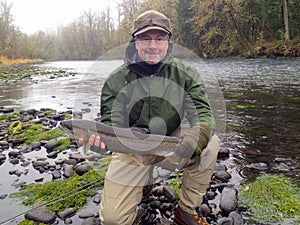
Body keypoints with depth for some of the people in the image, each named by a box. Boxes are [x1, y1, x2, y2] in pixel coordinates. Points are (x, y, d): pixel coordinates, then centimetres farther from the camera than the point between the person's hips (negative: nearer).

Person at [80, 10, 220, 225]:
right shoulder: (117, 80, -9)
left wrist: (199, 134, -37)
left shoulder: (185, 74, -8)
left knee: (211, 143, -27)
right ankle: (143, 182, 24)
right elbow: (111, 122, -10)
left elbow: (202, 111, -14)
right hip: (132, 149, -1)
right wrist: (100, 136, -35)